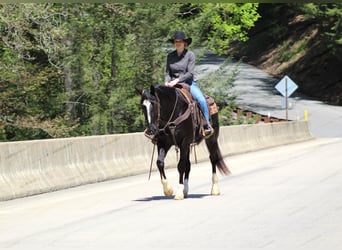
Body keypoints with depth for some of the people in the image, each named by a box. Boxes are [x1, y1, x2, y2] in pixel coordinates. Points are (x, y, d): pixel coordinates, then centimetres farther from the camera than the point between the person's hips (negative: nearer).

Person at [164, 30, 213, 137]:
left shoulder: (190, 54, -3)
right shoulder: (170, 56, 7)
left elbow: (190, 73, -10)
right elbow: (168, 73, 11)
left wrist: (177, 80, -21)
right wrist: (167, 82, -10)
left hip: (188, 83, -3)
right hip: (173, 84, 3)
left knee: (201, 100, -27)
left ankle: (207, 126, -19)